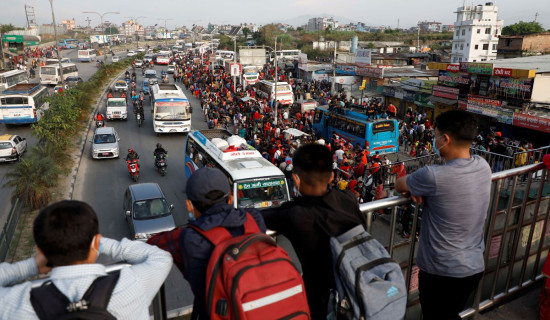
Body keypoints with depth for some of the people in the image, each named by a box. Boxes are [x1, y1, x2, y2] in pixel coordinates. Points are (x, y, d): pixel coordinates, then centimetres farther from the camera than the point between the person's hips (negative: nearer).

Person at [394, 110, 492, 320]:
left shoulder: (433, 176, -27)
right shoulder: (483, 166, -5)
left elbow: (398, 185, -9)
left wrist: (413, 187, 11)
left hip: (441, 272, -6)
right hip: (475, 267, 6)